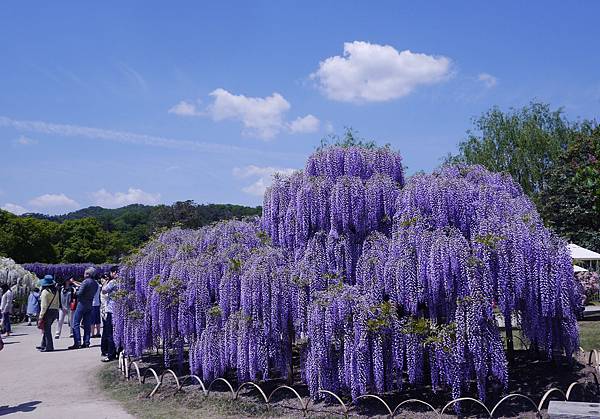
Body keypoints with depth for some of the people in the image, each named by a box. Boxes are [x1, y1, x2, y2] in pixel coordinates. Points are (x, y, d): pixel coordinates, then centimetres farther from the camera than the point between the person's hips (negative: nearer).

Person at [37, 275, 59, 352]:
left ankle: (49, 347, 2)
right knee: (47, 328, 19)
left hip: (48, 311, -7)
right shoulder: (56, 291, 9)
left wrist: (41, 316, -13)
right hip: (55, 311, 8)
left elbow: (44, 305, -16)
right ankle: (43, 345, 25)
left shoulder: (45, 291, -13)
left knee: (47, 329, 1)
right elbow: (57, 303, 13)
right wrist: (57, 312, 19)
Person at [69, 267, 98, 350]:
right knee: (87, 324, 10)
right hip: (90, 304, 7)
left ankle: (77, 343, -7)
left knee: (76, 323, -2)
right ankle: (86, 342, 10)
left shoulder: (86, 281, -14)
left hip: (82, 303, -7)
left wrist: (76, 292, 4)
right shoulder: (95, 284, 9)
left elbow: (79, 293, -21)